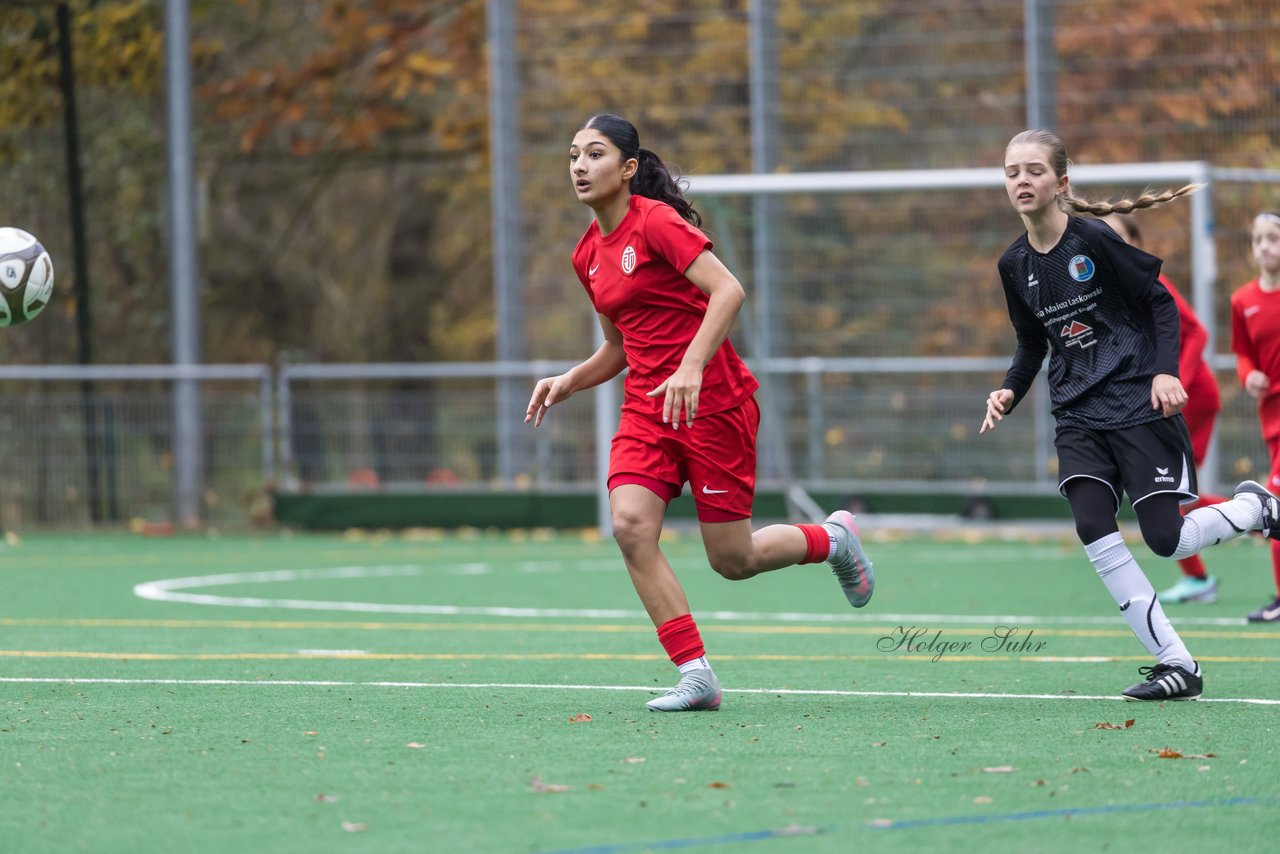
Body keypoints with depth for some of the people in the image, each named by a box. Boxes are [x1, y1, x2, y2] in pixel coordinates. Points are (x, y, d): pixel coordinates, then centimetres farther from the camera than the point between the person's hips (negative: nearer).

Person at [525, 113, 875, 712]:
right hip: (647, 408, 7)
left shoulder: (657, 222, -12)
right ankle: (696, 676, -13)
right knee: (630, 523, -18)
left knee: (732, 561, -1)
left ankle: (833, 539, 30)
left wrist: (690, 368, -33)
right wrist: (568, 382, 5)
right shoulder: (588, 254, 12)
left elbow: (728, 291, -23)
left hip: (713, 399, -7)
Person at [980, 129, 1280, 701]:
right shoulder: (1015, 265, 5)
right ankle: (1176, 664, -10)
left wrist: (1166, 372, -19)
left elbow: (1161, 304, -6)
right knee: (1093, 529, -15)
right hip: (1079, 417, 5)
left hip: (1138, 403, -5)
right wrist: (1009, 392, 2)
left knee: (1164, 539, -9)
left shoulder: (1095, 239, -12)